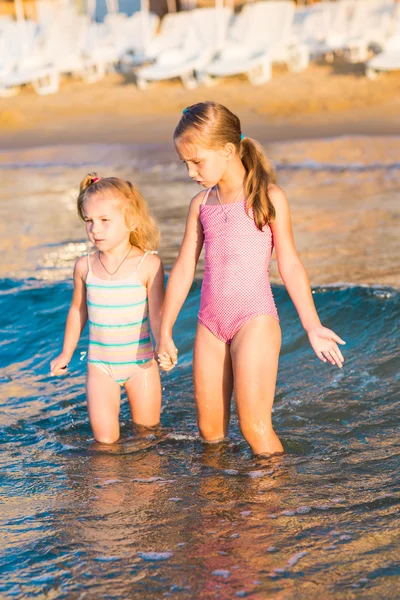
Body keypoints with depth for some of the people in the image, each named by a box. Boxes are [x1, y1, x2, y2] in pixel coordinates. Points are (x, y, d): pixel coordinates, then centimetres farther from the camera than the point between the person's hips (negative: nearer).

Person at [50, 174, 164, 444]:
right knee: (105, 438, -5)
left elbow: (156, 312, -13)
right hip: (100, 364, 2)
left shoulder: (148, 264, -12)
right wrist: (66, 353, 19)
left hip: (140, 362, -2)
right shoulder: (85, 266, -3)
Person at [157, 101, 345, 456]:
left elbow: (289, 264, 0)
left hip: (255, 319, -5)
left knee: (255, 426, -10)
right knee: (209, 429, 6)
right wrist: (165, 331, 16)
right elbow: (184, 268, 14)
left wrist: (313, 327, -1)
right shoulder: (201, 204, 10)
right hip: (210, 322, 5)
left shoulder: (268, 198, -4)